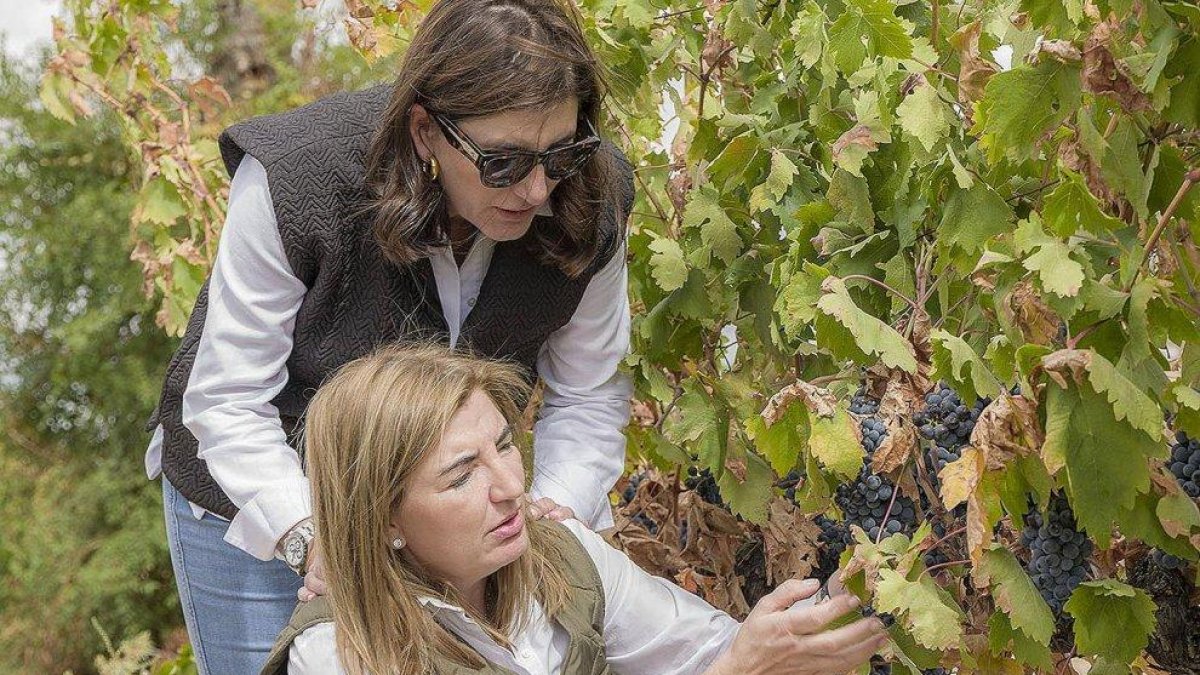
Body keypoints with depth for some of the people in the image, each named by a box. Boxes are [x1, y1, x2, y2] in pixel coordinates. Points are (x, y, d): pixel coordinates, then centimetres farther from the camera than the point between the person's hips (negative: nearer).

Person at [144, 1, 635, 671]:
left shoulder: (589, 204, -20)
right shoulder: (299, 181, -32)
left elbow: (587, 399, -8)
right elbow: (230, 399, -25)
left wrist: (554, 509, -26)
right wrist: (308, 536, -37)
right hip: (255, 506, -3)